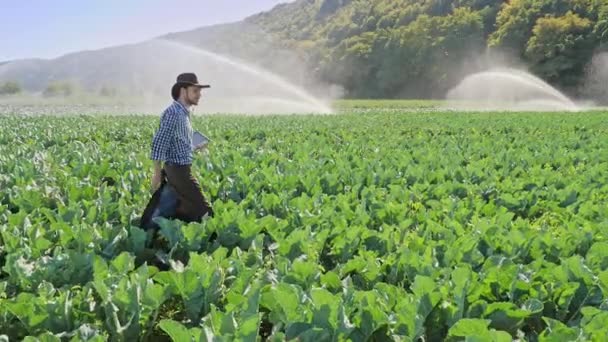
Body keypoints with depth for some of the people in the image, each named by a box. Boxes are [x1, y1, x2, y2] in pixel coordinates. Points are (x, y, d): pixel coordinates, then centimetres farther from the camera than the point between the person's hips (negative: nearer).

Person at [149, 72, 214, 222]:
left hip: (181, 169, 10)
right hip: (178, 170, -10)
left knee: (187, 210, 13)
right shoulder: (173, 112, -17)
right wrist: (157, 173, -20)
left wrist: (195, 148, 13)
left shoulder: (183, 113, 15)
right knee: (204, 212, -8)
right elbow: (159, 143, -21)